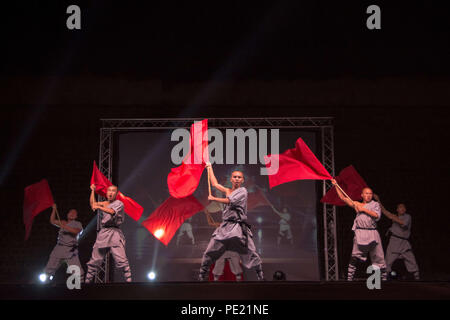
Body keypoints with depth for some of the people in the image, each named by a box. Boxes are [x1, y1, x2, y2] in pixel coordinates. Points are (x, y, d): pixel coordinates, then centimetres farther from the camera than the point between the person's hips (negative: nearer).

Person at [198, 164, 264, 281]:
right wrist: (210, 168, 38)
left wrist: (213, 199, 5)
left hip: (238, 226, -5)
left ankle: (260, 276, -9)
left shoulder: (242, 191, 0)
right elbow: (215, 184, 30)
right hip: (225, 226, 5)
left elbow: (228, 201, -8)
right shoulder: (228, 191, 18)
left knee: (251, 254, -14)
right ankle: (201, 276, 8)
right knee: (209, 253, -1)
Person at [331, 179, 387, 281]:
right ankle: (349, 278, -10)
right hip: (360, 233, 0)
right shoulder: (357, 204, 15)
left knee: (378, 256, 2)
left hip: (372, 233, 0)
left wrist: (364, 209, -6)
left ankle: (384, 277, 12)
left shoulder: (375, 204, 13)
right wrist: (336, 185, 9)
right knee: (355, 256, -10)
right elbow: (343, 198, 13)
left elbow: (377, 215, -6)